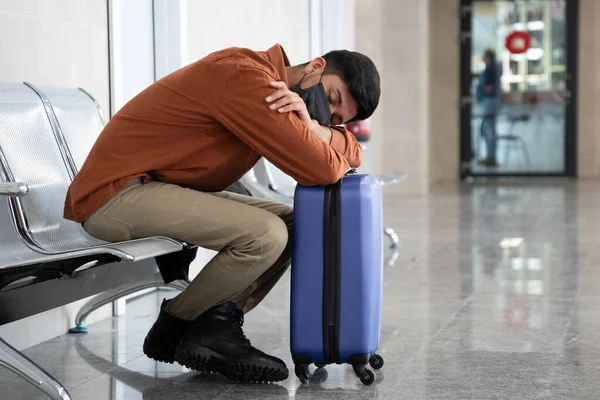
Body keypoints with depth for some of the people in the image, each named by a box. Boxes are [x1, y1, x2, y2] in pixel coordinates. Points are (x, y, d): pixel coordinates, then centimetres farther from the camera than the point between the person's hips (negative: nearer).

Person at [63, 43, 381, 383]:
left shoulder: (273, 92, 10)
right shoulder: (247, 77, -20)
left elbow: (350, 152, 8)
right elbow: (322, 169, -25)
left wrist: (313, 126, -13)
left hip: (165, 189, 10)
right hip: (117, 192, -10)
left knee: (294, 224, 5)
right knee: (265, 235, -24)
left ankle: (215, 328, -5)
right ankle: (173, 328, -1)